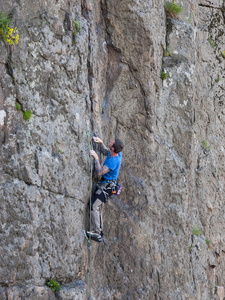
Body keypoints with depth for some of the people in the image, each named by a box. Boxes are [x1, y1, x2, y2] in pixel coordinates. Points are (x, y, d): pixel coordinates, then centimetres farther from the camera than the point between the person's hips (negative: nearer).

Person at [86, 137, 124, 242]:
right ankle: (100, 233, 19)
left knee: (94, 206, -19)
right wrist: (101, 143, 10)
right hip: (104, 184, 10)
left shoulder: (113, 161, -27)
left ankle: (96, 232, -21)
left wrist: (96, 158, -21)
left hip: (106, 186, -10)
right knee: (99, 208, 15)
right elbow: (105, 151, 26)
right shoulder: (118, 154, 1)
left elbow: (100, 172, -27)